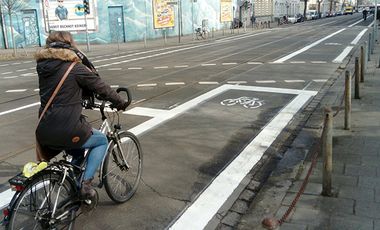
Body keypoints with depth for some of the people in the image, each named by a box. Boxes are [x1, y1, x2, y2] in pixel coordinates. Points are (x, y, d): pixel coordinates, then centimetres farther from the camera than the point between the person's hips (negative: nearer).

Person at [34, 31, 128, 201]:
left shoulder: (42, 66, 12)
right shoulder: (75, 67, -8)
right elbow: (100, 87, 0)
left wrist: (84, 97, 31)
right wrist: (120, 102, 15)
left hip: (43, 133, 7)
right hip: (67, 131, -7)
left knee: (78, 155, 33)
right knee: (101, 140, 20)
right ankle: (86, 184, 7)